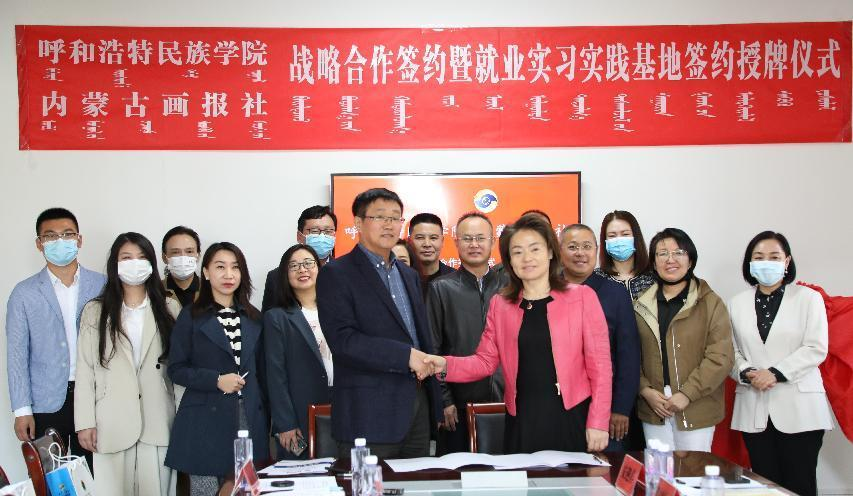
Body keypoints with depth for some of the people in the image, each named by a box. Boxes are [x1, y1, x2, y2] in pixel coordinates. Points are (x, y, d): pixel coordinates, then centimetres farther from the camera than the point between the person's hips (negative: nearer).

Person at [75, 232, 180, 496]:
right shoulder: (95, 311, 7)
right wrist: (85, 422, -2)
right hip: (112, 423, 0)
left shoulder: (170, 309, 8)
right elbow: (85, 370, 4)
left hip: (158, 421, 0)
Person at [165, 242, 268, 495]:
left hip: (250, 421, 4)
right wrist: (216, 380, -16)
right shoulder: (191, 317, 0)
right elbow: (176, 369, -3)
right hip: (207, 421, -3)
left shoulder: (253, 317, 12)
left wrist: (267, 422, 11)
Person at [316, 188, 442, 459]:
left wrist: (426, 365, 7)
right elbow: (343, 340, -17)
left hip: (418, 405, 7)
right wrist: (406, 355, -18)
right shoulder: (336, 274, -6)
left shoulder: (409, 275, 19)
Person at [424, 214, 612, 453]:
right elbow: (486, 361, 9)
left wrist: (598, 423, -7)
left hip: (572, 417, -2)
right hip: (521, 420, 2)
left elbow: (599, 364, -2)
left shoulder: (582, 297, 0)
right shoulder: (500, 304, 10)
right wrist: (445, 365, -9)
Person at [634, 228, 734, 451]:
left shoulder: (710, 303, -2)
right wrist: (645, 389, -7)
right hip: (653, 410, 3)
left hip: (695, 410, -2)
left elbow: (721, 356, -8)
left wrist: (687, 394, -13)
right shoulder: (641, 305, 9)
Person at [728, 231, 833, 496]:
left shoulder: (808, 298, 3)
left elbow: (816, 349, -5)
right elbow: (731, 352, 7)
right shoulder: (737, 303, 11)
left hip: (799, 407, -2)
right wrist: (747, 374, -12)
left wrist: (775, 373, -14)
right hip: (754, 409, 2)